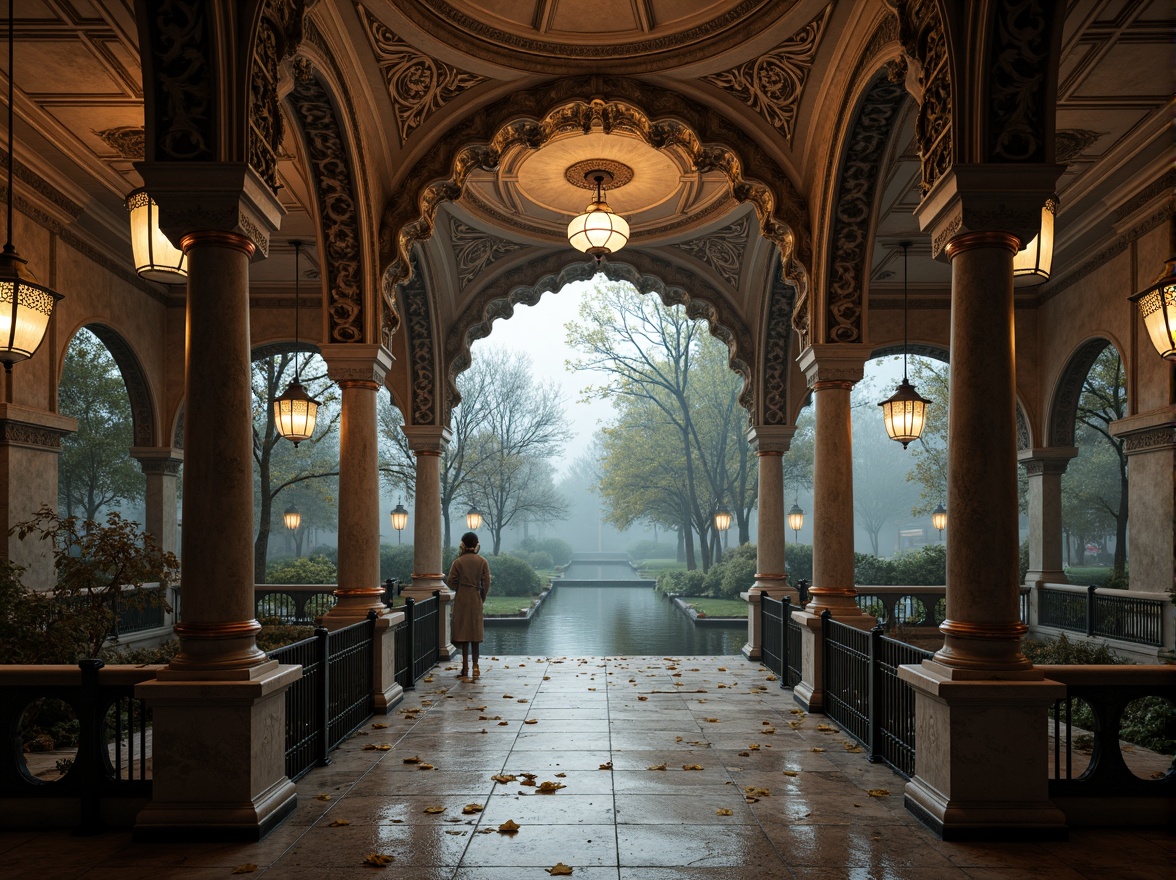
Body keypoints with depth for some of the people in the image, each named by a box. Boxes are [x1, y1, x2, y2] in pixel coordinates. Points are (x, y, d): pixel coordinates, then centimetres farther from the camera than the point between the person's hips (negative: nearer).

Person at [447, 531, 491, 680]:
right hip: (476, 600, 2)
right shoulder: (482, 562, -1)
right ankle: (475, 667, 11)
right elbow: (486, 583, -3)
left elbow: (451, 582, -6)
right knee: (476, 633, 10)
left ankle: (465, 668, 1)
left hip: (461, 600, -1)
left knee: (463, 634, 2)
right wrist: (482, 598, 10)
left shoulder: (458, 562, -6)